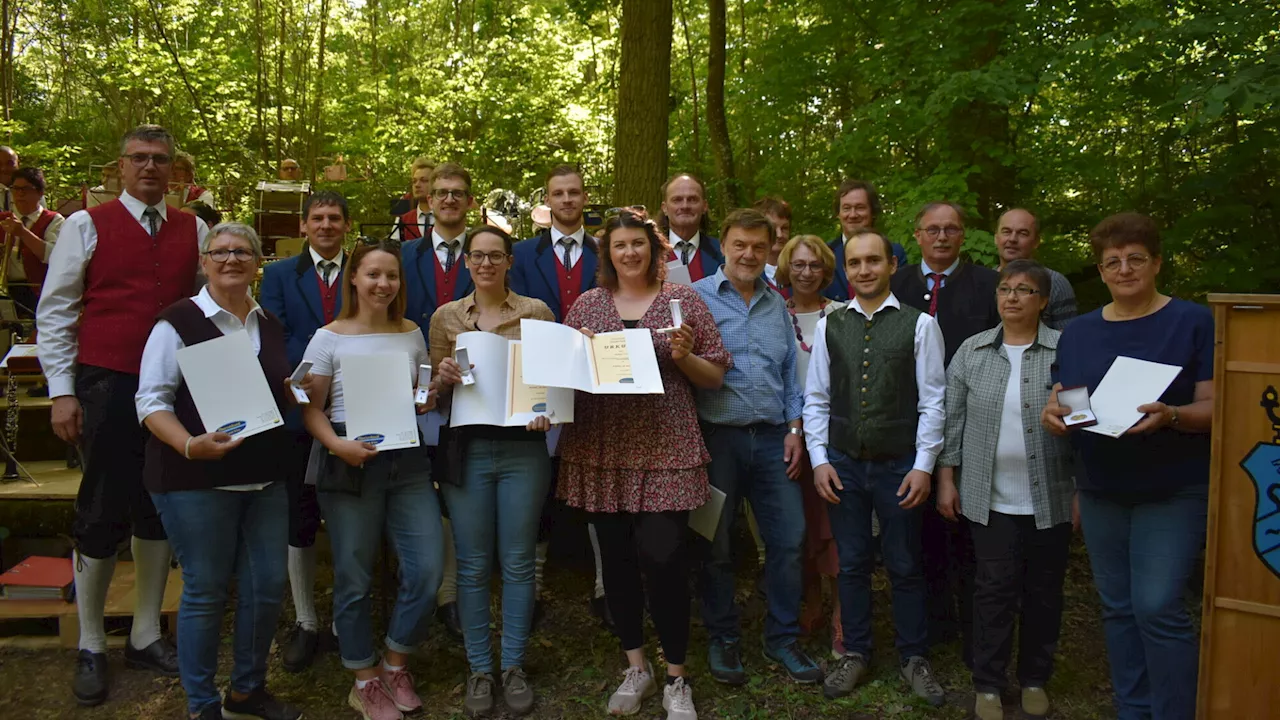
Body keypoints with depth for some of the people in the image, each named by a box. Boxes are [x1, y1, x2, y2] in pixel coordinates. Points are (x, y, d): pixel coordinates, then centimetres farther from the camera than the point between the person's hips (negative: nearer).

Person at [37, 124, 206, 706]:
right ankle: (90, 647, 19)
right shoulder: (87, 226, 1)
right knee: (101, 513, 3)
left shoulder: (194, 231, 8)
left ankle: (145, 636, 25)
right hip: (107, 386, -3)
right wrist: (61, 391, -4)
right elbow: (54, 310, 1)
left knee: (159, 509, 10)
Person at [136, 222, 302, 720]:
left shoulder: (270, 325, 12)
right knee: (206, 592, 3)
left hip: (264, 477, 6)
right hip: (195, 477, -6)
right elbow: (151, 400, -10)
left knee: (267, 586, 9)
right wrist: (190, 445, -26)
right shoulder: (179, 322, -6)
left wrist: (292, 391, 1)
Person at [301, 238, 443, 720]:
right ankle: (365, 681, 25)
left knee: (427, 570, -1)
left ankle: (395, 664, 23)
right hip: (349, 463, -3)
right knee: (354, 578, 5)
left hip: (408, 462, 4)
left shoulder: (413, 334, 10)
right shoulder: (330, 337, -1)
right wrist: (336, 445, -19)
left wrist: (432, 399, -3)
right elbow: (311, 408, -2)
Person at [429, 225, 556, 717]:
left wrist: (548, 412, -14)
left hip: (524, 448, -1)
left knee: (517, 562, 7)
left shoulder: (537, 311, 3)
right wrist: (444, 378, -12)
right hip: (466, 449, 1)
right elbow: (435, 395, 10)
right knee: (472, 565, 7)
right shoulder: (445, 316, 7)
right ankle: (479, 668, 22)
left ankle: (513, 666, 22)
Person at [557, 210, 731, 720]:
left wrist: (684, 356, -14)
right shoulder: (587, 303, 10)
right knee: (616, 558, 9)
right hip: (601, 451, 3)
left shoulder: (683, 300, 4)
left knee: (662, 558, -8)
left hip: (665, 449, -3)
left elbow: (715, 377, 5)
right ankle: (636, 668, 27)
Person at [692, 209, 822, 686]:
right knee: (717, 545, 8)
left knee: (788, 539, 5)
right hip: (717, 436, -4)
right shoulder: (697, 297, -2)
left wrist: (794, 429, 6)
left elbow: (790, 371, 15)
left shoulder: (776, 304, 13)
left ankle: (782, 638, 22)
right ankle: (723, 640, 24)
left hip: (772, 438, 4)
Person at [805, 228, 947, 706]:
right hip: (843, 464, 2)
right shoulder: (828, 327, 4)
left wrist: (923, 466, -8)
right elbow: (816, 400, 6)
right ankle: (855, 654, 26)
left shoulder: (919, 325, -4)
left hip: (899, 466, -2)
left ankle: (914, 658, 25)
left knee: (905, 567, 9)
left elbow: (932, 401, -5)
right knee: (851, 564, 12)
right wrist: (819, 460, -1)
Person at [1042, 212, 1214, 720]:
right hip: (1101, 491, 5)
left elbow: (1213, 407, -8)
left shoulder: (1195, 323, -4)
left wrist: (1171, 416, -28)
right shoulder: (1078, 332, 10)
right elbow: (1064, 400, 12)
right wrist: (1054, 412, -11)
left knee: (1158, 607, -11)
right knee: (1118, 607, 11)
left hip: (1174, 491, -4)